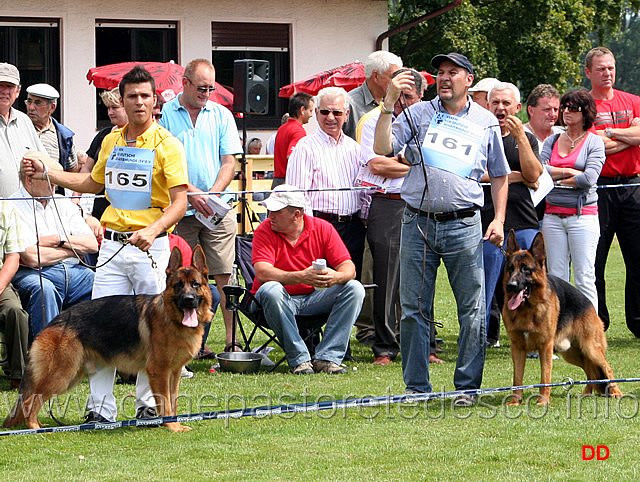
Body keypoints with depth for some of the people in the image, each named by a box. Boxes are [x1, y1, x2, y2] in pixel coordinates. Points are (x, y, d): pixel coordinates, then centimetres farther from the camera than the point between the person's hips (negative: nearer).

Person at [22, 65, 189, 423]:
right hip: (112, 243, 5)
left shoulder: (167, 144, -5)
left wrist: (153, 230, -27)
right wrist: (46, 173, 23)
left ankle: (149, 404, 12)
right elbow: (94, 183, 30)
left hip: (151, 246, -5)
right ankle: (101, 407, 2)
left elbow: (180, 202, -11)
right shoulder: (111, 141, 13)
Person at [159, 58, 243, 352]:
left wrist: (212, 195, -9)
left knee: (224, 276, -4)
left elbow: (229, 162, 8)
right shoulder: (165, 114, 3)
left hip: (219, 209, 1)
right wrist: (191, 193, -13)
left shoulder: (221, 115, 11)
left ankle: (232, 340, -3)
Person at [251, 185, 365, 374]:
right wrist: (302, 277, -39)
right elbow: (263, 273, -25)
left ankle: (326, 358, -22)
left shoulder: (322, 228, -3)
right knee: (271, 290, -36)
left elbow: (349, 268, -9)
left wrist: (336, 277, -34)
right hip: (282, 300, -3)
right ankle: (299, 359, -28)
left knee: (354, 289, -19)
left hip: (315, 298, 3)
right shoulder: (265, 231, -10)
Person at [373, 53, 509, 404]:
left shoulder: (485, 122, 11)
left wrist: (498, 219, 6)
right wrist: (389, 104, -10)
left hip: (464, 226, 0)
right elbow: (382, 150, -2)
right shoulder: (418, 114, 9)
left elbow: (499, 175, 17)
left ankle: (467, 386, 9)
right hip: (417, 223, 0)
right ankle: (416, 387, 11)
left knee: (472, 310, 0)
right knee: (414, 309, 2)